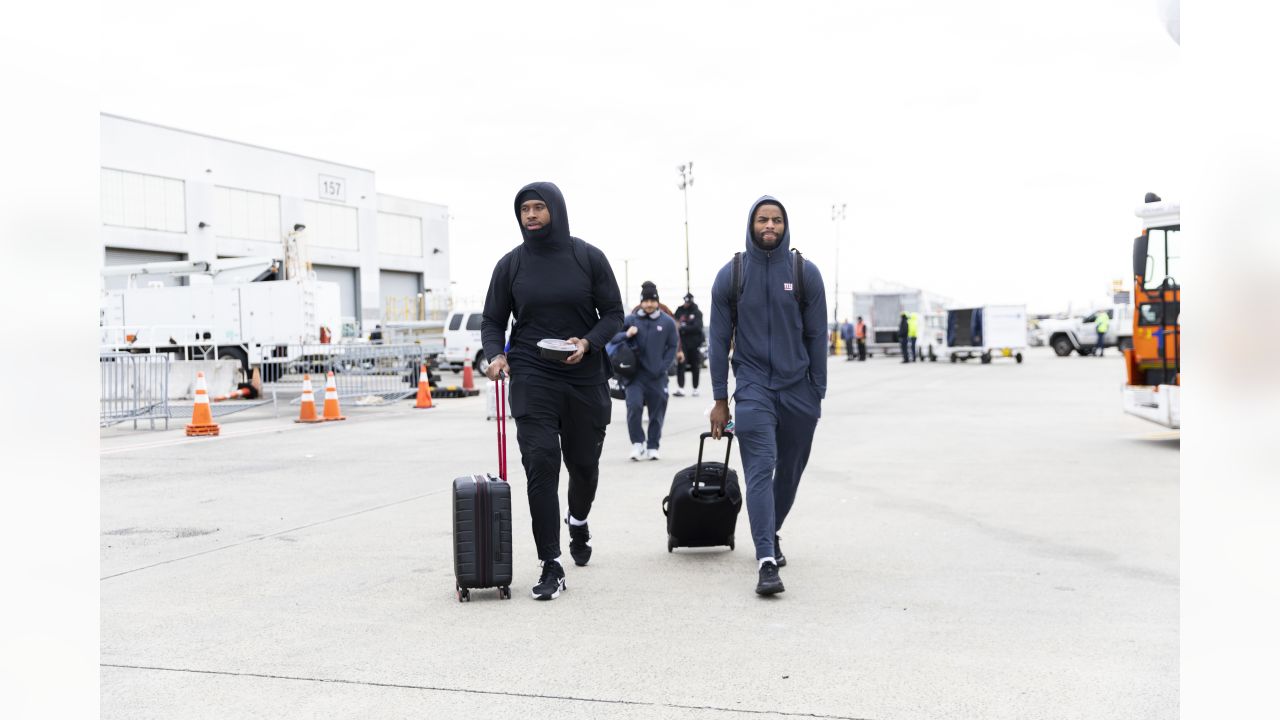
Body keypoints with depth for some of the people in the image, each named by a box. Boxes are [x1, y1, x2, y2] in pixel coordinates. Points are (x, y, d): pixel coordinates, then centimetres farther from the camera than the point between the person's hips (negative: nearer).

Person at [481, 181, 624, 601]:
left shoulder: (588, 258, 0)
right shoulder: (511, 265, 3)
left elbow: (613, 313, 2)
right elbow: (493, 321, 9)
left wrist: (589, 342, -17)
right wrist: (496, 355, -11)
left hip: (586, 377, 1)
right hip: (532, 379, 0)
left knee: (584, 463, 13)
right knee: (540, 463, -13)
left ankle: (578, 521, 47)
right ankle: (551, 566, -7)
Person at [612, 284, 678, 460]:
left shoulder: (667, 322, 3)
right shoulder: (630, 320, 2)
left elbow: (672, 347, 6)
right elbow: (613, 338, 6)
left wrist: (662, 367, -4)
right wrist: (626, 334, -14)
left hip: (657, 377, 1)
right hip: (636, 374, -1)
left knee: (657, 413, 4)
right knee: (634, 405, -17)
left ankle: (653, 447, 19)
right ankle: (637, 443, -1)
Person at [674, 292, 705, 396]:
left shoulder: (697, 312, -3)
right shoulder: (680, 310, 7)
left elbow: (697, 327, -14)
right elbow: (674, 322, 14)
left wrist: (683, 328, -21)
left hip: (694, 342, -2)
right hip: (682, 342, 2)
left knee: (695, 366, 7)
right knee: (680, 365, -11)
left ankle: (695, 388, 20)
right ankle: (680, 389, -13)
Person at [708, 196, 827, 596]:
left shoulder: (805, 273, 1)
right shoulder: (731, 275, 0)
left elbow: (817, 337, 4)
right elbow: (719, 340, 3)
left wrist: (817, 394, 2)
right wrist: (720, 399, 1)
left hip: (798, 391, 2)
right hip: (753, 388, -2)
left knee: (789, 473, 13)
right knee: (760, 471, -14)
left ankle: (771, 535, 37)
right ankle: (767, 562, -19)